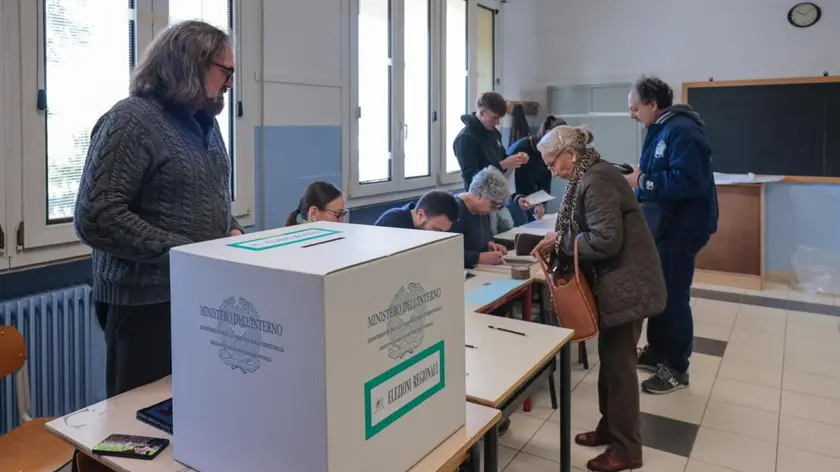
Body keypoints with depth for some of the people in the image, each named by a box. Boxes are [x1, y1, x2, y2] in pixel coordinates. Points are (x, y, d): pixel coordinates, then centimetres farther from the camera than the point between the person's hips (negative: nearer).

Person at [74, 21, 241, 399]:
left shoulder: (205, 121, 10)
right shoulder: (131, 120, -15)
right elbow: (95, 218, -22)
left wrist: (232, 231, 1)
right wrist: (183, 252, -23)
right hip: (148, 302, -7)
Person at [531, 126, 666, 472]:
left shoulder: (594, 182, -21)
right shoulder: (590, 176, 11)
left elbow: (607, 239, -26)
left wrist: (562, 242, -16)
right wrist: (559, 240, 1)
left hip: (627, 285, -10)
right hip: (617, 281, 10)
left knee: (619, 363, 0)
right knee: (610, 358, 18)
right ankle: (610, 428, 33)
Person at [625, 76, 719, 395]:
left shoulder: (682, 130, -21)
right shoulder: (661, 129, 12)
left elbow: (689, 181, -30)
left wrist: (642, 182, -24)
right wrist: (639, 174, 4)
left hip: (682, 227, -10)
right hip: (663, 224, 11)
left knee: (673, 296, -1)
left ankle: (677, 369, 14)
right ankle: (656, 353, 33)